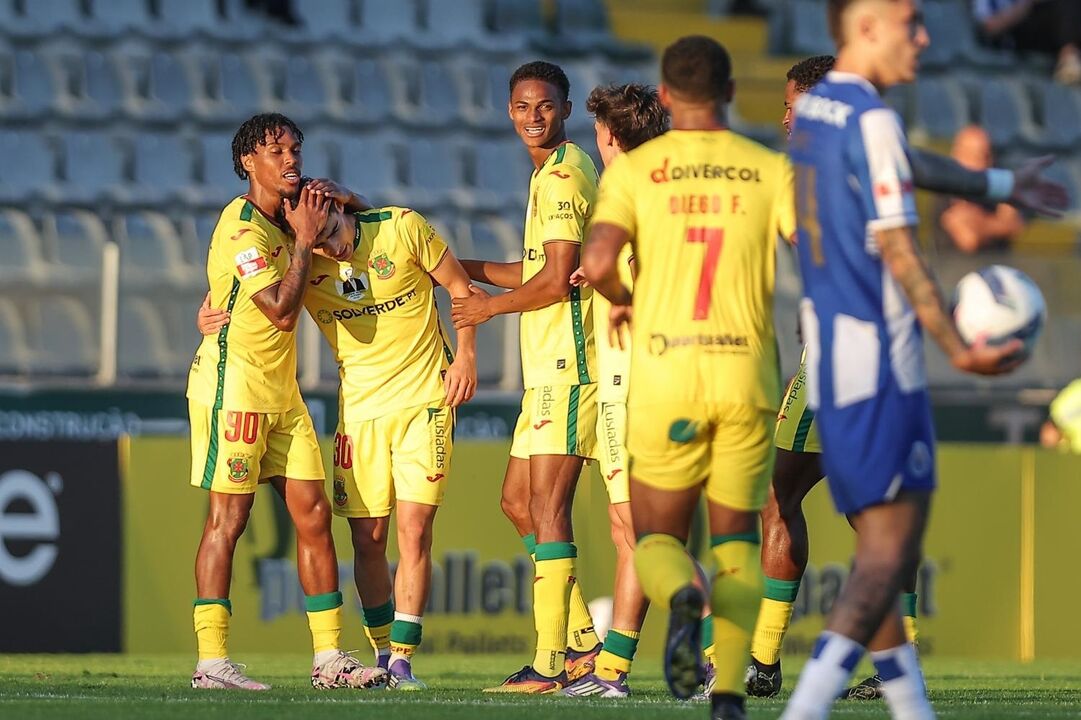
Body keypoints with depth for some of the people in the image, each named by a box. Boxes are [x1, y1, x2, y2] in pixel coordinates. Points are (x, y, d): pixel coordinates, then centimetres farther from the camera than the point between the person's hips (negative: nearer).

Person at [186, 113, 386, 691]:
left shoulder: (284, 220, 12)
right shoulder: (242, 227, -15)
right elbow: (281, 310, -21)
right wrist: (304, 241, -12)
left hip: (280, 393, 9)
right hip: (234, 384, -9)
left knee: (313, 514, 4)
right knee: (227, 519, -8)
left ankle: (328, 657, 7)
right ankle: (211, 661, -6)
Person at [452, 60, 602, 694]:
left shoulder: (565, 173, -12)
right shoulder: (553, 172, 20)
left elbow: (558, 280, -18)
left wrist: (490, 306, -3)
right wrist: (457, 267, 30)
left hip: (568, 362, -10)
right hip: (549, 363, 10)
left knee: (547, 504, -10)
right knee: (519, 500, 12)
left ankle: (551, 663, -11)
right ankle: (583, 643, 16)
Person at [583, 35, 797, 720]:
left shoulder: (634, 169, 0)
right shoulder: (772, 170, 3)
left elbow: (597, 264, -14)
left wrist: (623, 301, 8)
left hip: (666, 378, -1)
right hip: (748, 373, 1)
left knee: (658, 544, 11)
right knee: (737, 542, 14)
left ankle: (683, 600, -26)